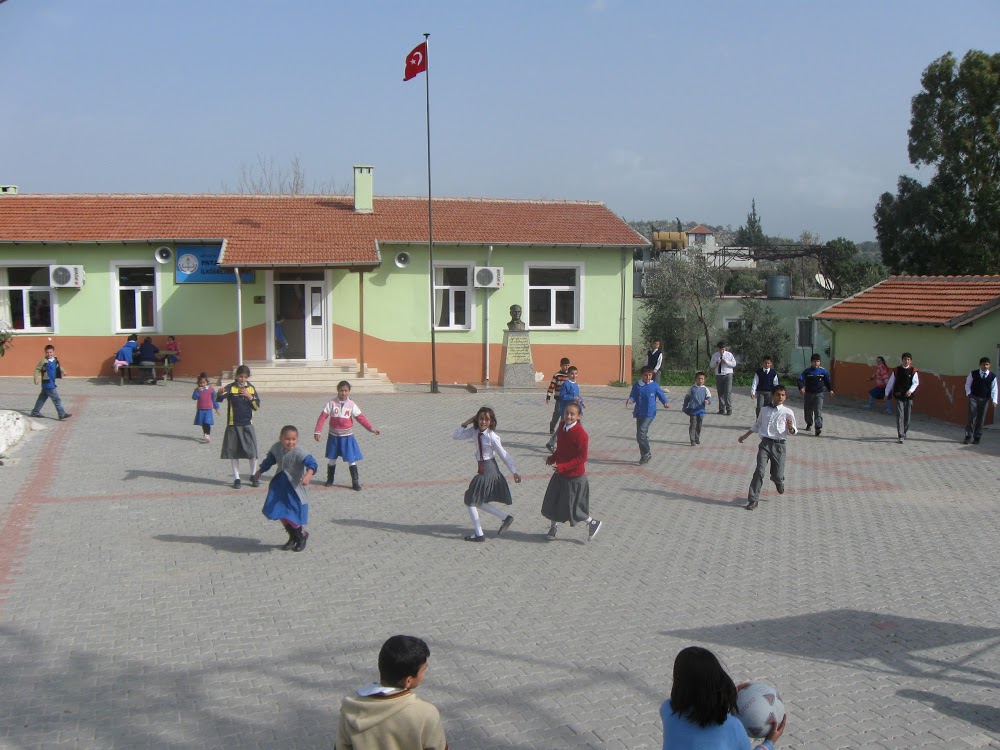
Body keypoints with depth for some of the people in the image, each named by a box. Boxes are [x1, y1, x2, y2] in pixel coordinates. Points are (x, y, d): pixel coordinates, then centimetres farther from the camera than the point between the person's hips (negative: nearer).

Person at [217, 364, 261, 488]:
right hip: (233, 425, -2)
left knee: (253, 452, 2)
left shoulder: (251, 389, 3)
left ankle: (253, 476, 21)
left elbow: (257, 406, 3)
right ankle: (236, 478, 17)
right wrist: (219, 393, -45)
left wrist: (250, 396, -12)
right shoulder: (231, 388, -7)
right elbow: (219, 399, -23)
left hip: (247, 424, 2)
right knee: (233, 452, 5)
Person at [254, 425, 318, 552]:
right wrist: (260, 471, 29)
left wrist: (308, 475, -58)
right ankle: (293, 537, 34)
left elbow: (312, 463, -38)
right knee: (280, 513, 12)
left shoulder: (298, 452, -26)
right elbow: (270, 459, 15)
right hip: (280, 486, 6)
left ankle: (302, 535, 27)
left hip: (295, 487, -6)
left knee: (293, 515, -4)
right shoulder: (276, 447, -6)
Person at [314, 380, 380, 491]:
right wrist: (317, 431, -17)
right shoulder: (331, 403, -8)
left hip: (347, 437, 0)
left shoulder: (351, 405, -6)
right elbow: (322, 417, -10)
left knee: (352, 460, -1)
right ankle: (330, 480, 30)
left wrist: (371, 428, -16)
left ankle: (355, 482, 6)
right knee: (331, 459, 13)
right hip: (334, 436, 0)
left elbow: (361, 418, -7)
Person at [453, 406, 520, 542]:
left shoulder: (492, 436, -20)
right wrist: (466, 423, -10)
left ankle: (479, 534, 10)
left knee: (470, 500, 0)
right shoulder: (475, 431, -1)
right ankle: (506, 517, 22)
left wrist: (514, 472, -10)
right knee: (478, 501, 14)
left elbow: (504, 455, -13)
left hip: (488, 471, -8)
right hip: (482, 470, 8)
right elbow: (456, 435, 3)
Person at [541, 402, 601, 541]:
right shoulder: (562, 427, -1)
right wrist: (552, 458, -2)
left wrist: (562, 466, -26)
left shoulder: (581, 434, -24)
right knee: (552, 503, 13)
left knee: (571, 508, 3)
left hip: (575, 477, -7)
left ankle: (593, 523, 25)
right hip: (560, 474, 7)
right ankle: (553, 528, 34)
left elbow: (582, 458, -21)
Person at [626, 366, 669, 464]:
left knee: (641, 432, -19)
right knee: (639, 435, 10)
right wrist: (630, 400, -19)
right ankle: (644, 455, 25)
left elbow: (661, 395, 3)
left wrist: (666, 403, -15)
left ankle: (646, 454, -6)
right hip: (639, 413, 4)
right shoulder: (636, 385, 3)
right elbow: (633, 396, 3)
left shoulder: (654, 386, -3)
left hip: (649, 414, -4)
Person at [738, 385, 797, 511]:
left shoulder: (787, 412, 0)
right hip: (765, 443, 1)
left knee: (778, 475, 0)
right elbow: (757, 425, 25)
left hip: (778, 445, -1)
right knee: (759, 471, -12)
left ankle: (779, 481, 41)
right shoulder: (764, 410, 10)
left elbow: (793, 431, 1)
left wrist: (790, 427, -22)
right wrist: (745, 435, 27)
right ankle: (753, 500, -7)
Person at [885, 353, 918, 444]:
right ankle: (900, 436, -11)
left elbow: (916, 382, -6)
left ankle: (904, 433, 30)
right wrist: (886, 393, 11)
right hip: (898, 396, -1)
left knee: (907, 416, 8)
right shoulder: (896, 370, 1)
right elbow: (891, 382, 8)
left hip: (908, 396, 1)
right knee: (900, 416, -8)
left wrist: (910, 390, -23)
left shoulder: (913, 371, 0)